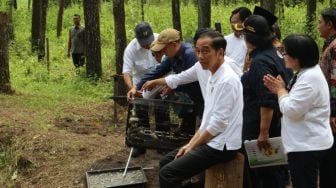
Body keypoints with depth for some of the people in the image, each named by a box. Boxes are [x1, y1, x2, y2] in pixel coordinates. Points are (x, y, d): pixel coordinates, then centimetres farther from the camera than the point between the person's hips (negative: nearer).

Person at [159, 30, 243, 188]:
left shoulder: (227, 80, -20)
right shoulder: (213, 77, 11)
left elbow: (219, 123, -21)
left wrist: (193, 146, -10)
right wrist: (191, 143, 9)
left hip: (221, 146, -10)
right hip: (210, 142, 10)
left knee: (167, 173, -15)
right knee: (166, 162, 14)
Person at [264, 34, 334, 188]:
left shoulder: (310, 78, -22)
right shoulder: (305, 73, 12)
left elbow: (292, 110, -25)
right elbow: (296, 104, 20)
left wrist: (281, 90, -9)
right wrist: (279, 90, 4)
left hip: (307, 145, -11)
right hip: (305, 143, 11)